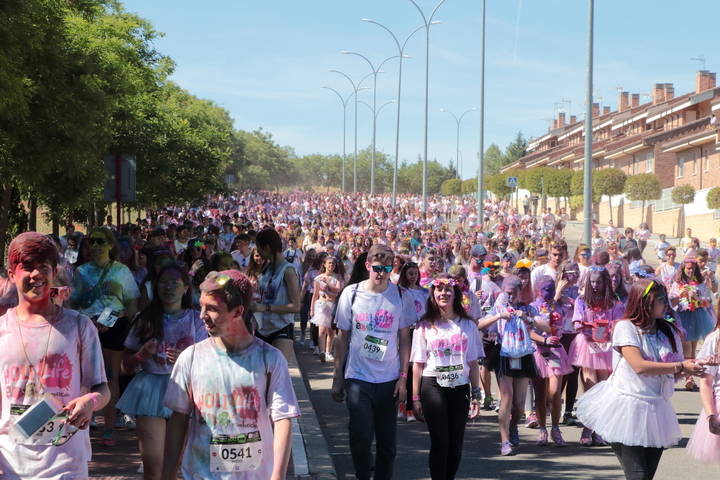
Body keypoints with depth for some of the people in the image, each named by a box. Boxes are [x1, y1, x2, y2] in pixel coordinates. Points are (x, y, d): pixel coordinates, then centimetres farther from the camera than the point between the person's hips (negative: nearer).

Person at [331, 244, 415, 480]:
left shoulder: (401, 297, 0)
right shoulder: (351, 294, -2)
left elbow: (404, 339, 5)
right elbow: (342, 337, 4)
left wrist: (403, 378, 0)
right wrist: (337, 377, 4)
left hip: (389, 380, 1)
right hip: (357, 378, -1)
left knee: (387, 439, 7)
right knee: (361, 437, -7)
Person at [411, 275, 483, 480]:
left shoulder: (468, 326, 8)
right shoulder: (425, 326, 3)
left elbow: (473, 363, 8)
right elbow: (418, 364, 2)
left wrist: (476, 394, 5)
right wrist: (415, 397, -2)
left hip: (460, 388, 2)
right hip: (433, 387, -2)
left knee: (456, 445, 4)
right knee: (440, 442, -5)